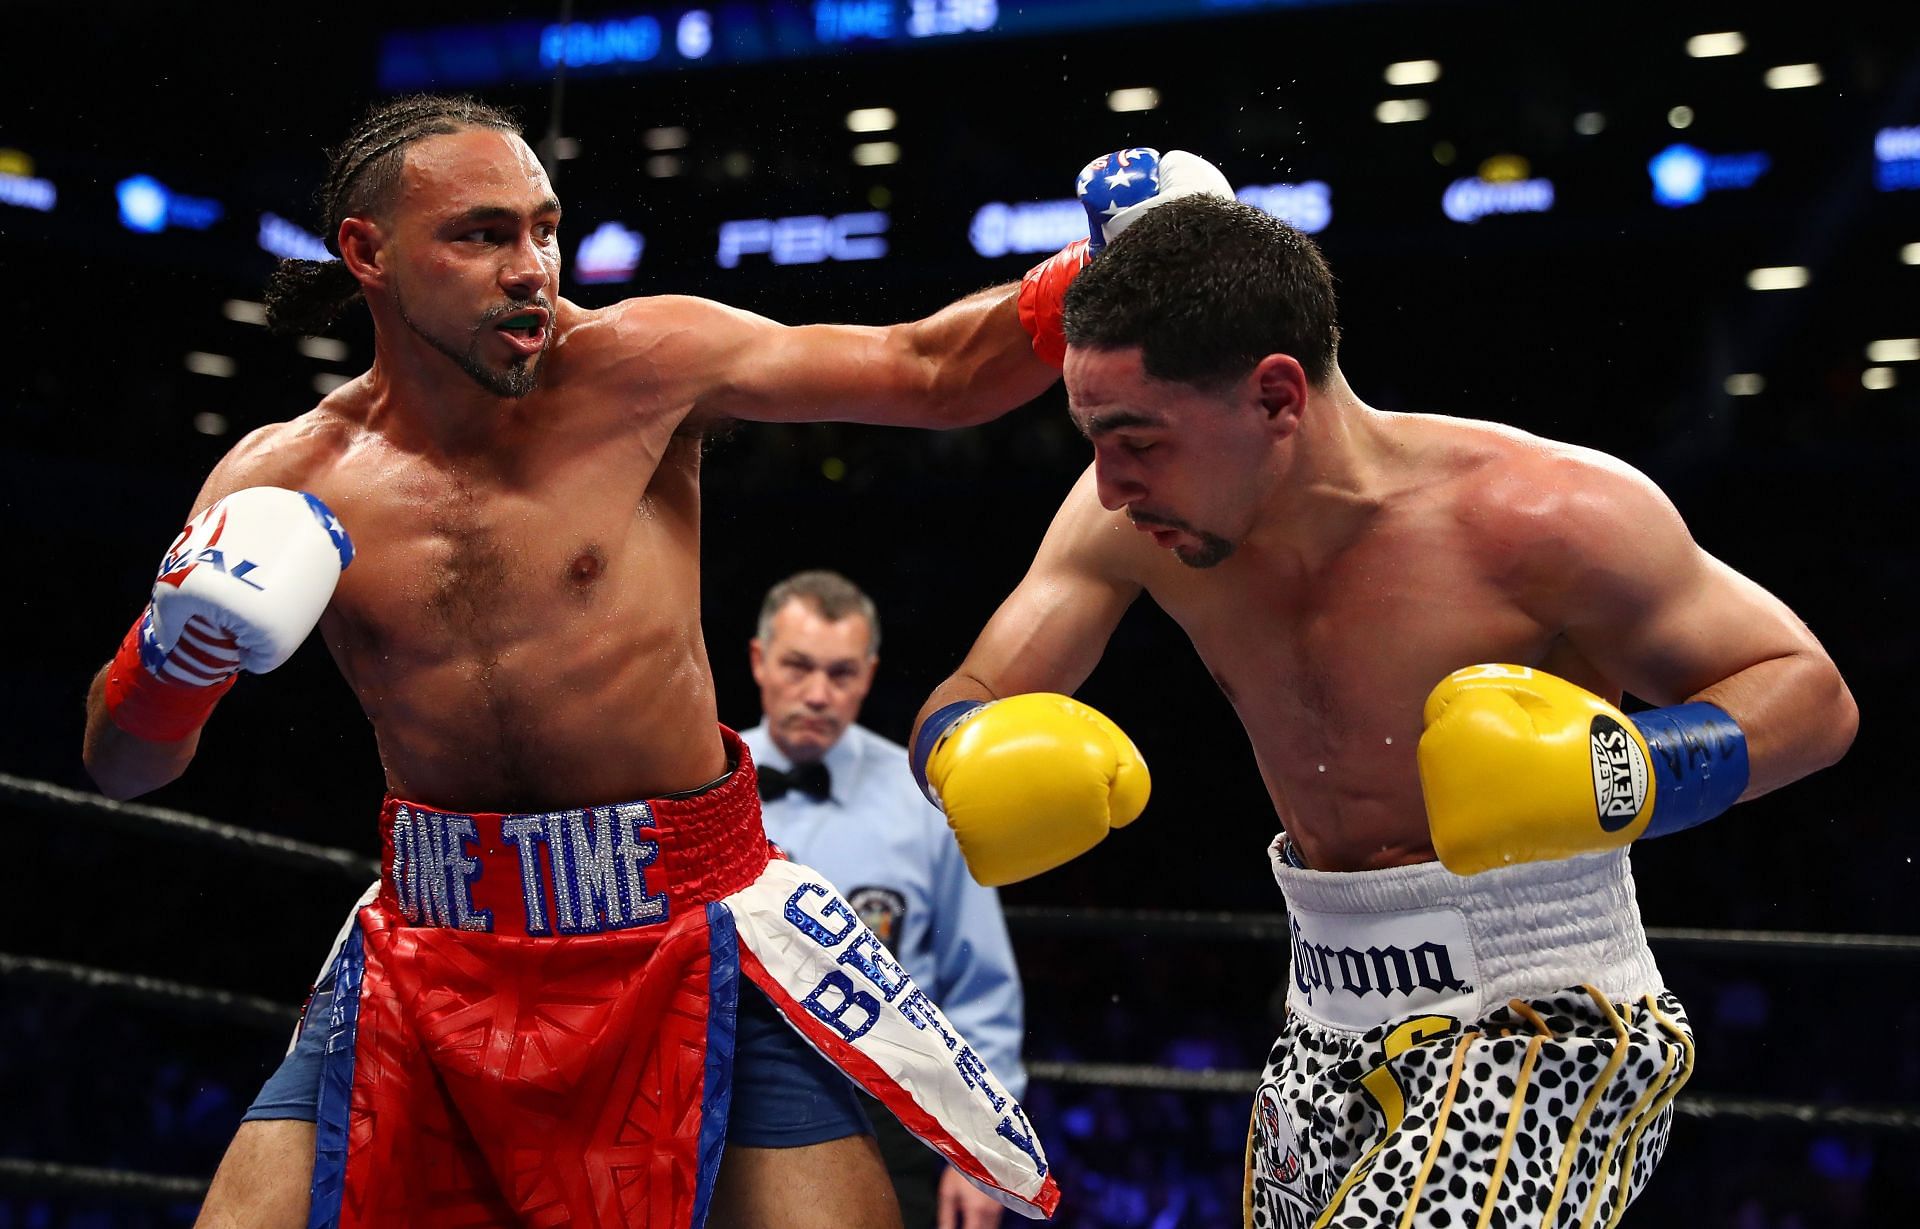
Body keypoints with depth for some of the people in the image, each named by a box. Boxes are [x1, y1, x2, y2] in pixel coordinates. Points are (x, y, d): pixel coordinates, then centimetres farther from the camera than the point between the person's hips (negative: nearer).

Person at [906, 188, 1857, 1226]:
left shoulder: (1542, 517, -23)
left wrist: (1615, 774, -32)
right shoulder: (1133, 521, -9)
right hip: (1327, 1031, 6)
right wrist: (973, 768, -28)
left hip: (1540, 1023, -6)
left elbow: (1814, 692, -13)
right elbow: (958, 712, -3)